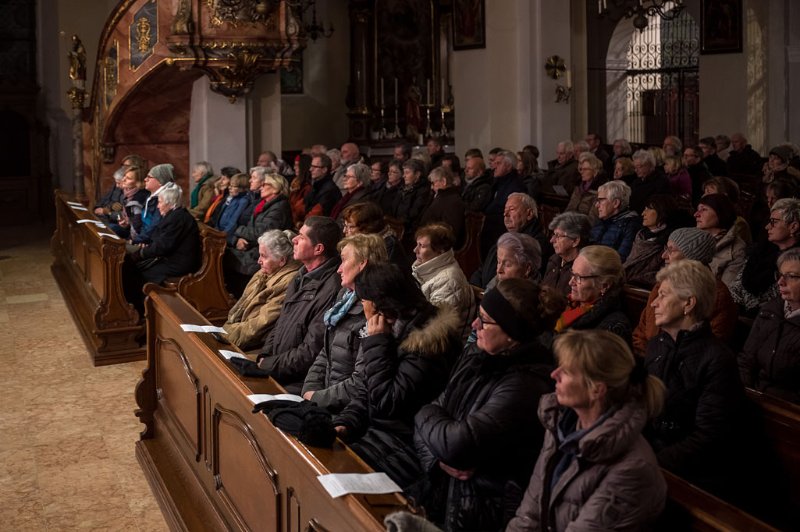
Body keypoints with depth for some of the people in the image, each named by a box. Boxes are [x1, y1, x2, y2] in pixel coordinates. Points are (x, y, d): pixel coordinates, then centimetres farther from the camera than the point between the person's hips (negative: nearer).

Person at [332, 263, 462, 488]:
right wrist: (345, 424, -2)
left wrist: (377, 344, -16)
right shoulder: (397, 331, 10)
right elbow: (365, 391, 15)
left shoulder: (426, 341, -19)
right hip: (375, 430, 8)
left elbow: (386, 403, -21)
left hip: (405, 446, -8)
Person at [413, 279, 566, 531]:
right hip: (441, 485, 7)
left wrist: (426, 415, -6)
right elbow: (432, 416, 8)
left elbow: (457, 445, -25)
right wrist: (438, 458, -12)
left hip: (482, 509, -7)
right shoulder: (476, 355, 4)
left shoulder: (524, 385, -21)